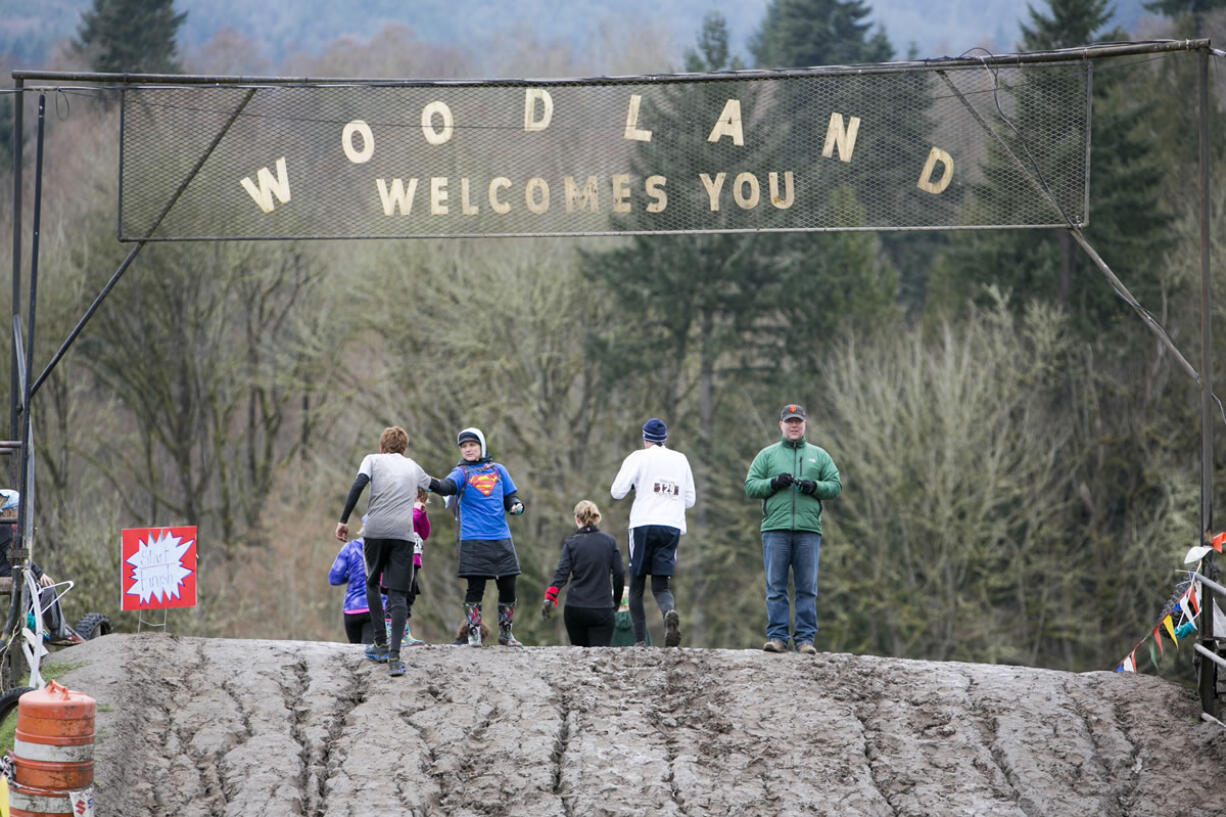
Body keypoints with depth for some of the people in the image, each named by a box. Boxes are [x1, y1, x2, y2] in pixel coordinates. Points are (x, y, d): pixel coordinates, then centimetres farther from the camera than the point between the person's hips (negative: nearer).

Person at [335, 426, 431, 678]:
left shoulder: (373, 459, 13)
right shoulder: (413, 467, 22)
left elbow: (358, 485, -6)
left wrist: (344, 520, -5)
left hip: (375, 531, -1)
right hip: (403, 532, 1)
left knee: (372, 583, 23)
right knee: (398, 594, -1)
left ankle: (380, 643, 20)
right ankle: (394, 656, -15)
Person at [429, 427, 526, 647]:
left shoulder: (497, 470, 13)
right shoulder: (462, 472, 2)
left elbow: (510, 497, 19)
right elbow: (448, 486, -20)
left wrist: (516, 505, -5)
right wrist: (432, 484, -42)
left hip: (501, 538, 3)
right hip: (474, 540, -3)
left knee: (508, 587, 4)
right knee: (475, 587, -6)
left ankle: (505, 633, 20)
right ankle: (473, 633, 4)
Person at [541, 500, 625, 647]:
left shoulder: (571, 543, 2)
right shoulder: (610, 542, 4)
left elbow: (562, 573, -9)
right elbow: (619, 575, 6)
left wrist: (549, 598, -12)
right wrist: (616, 601, 19)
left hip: (575, 608, 0)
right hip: (602, 610, 0)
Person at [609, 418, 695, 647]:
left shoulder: (638, 458, 3)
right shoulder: (681, 460, 16)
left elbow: (617, 492, -3)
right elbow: (690, 500, 19)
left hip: (644, 525, -3)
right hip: (673, 526, 3)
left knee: (636, 585, 6)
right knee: (661, 586, 3)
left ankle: (640, 640, -5)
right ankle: (670, 612, -32)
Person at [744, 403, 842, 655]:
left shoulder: (819, 456, 17)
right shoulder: (767, 455, 14)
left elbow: (836, 486, 12)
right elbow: (750, 486, 7)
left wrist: (815, 486, -7)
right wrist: (774, 483, -10)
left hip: (808, 530, 1)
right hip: (775, 528, -1)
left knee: (807, 588, -1)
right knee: (775, 587, -4)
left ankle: (806, 638, 1)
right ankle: (777, 636, -2)